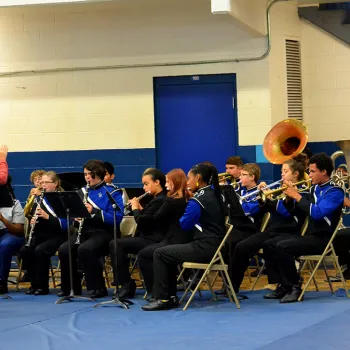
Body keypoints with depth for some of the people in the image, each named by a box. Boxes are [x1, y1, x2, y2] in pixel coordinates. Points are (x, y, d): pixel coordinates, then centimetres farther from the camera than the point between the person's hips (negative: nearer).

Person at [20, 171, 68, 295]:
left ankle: (42, 286, -17)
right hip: (41, 235, 6)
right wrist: (32, 222, -7)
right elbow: (32, 218, 17)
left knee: (40, 250, -31)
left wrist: (47, 217, -26)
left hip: (57, 235, -5)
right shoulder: (39, 199, 12)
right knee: (24, 251, -21)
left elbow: (65, 224, -15)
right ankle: (34, 284, -5)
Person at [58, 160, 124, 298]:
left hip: (104, 232, -6)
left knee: (84, 249, -34)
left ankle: (99, 287, -21)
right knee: (64, 249, -21)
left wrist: (93, 211, -24)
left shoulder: (112, 192, -4)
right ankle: (71, 286, -3)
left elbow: (116, 218, -15)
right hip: (86, 230, 6)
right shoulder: (83, 192, 15)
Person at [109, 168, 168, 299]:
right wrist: (140, 209, 8)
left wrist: (135, 208, -4)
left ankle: (126, 284, -10)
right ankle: (124, 283, 0)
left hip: (153, 241, -11)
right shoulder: (158, 199, 15)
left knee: (118, 244, -17)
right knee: (114, 243, 3)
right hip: (149, 237, 11)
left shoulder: (159, 200, -18)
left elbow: (141, 221, -20)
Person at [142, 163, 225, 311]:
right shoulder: (216, 194, 11)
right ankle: (171, 297, 18)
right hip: (215, 246, 9)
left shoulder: (198, 200, -15)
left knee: (159, 254, -1)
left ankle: (161, 299, 1)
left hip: (204, 248, -9)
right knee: (168, 254, 21)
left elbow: (184, 224, -8)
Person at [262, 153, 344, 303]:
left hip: (323, 239, -9)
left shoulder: (335, 192, -11)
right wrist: (289, 197, 0)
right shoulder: (314, 189, 14)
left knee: (282, 247, -27)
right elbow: (294, 210, 19)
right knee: (268, 245, 3)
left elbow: (317, 213, -25)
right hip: (309, 235, 9)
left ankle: (295, 287, -15)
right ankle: (284, 285, 7)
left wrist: (297, 196, -19)